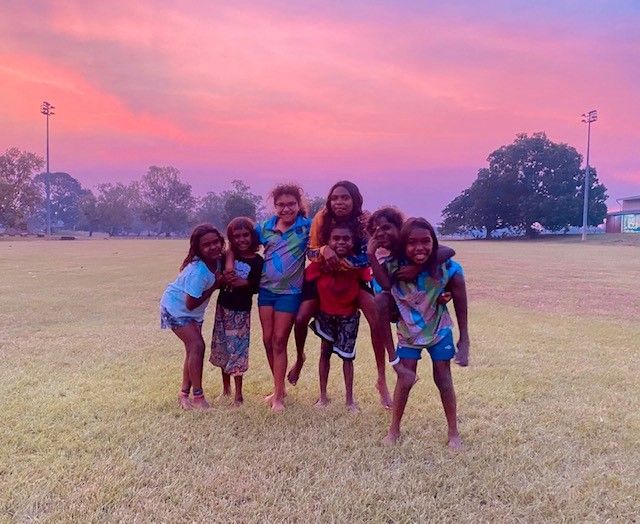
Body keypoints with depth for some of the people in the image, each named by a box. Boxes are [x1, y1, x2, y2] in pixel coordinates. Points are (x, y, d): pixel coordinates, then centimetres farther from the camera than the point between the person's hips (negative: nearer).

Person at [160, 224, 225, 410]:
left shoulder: (217, 260, -12)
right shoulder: (198, 270, -35)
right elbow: (191, 304, -31)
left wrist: (223, 276, -20)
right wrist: (215, 285, -26)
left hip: (194, 311, 8)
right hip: (176, 307, -8)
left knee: (193, 349, 8)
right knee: (197, 345, -15)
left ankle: (184, 393, 22)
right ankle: (197, 396, -4)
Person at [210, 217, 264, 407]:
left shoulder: (257, 261, -9)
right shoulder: (229, 256, 1)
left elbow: (256, 287, -7)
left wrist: (243, 283, -24)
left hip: (241, 311, -4)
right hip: (223, 307, 4)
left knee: (236, 351, -3)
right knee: (222, 349, 12)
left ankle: (238, 395, 10)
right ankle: (226, 389, 29)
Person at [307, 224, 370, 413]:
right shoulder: (320, 262, -22)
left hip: (349, 316, 0)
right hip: (325, 314, 1)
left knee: (347, 355, 8)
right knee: (325, 351, 13)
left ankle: (349, 398, 23)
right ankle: (323, 395, 27)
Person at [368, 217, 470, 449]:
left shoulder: (448, 269, -26)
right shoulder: (394, 267, -23)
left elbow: (460, 306, -14)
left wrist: (464, 339, -7)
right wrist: (371, 256, -47)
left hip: (439, 330, 0)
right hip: (408, 332, 0)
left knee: (443, 379, 9)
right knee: (405, 380, 3)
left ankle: (453, 432, 27)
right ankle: (394, 429, 24)